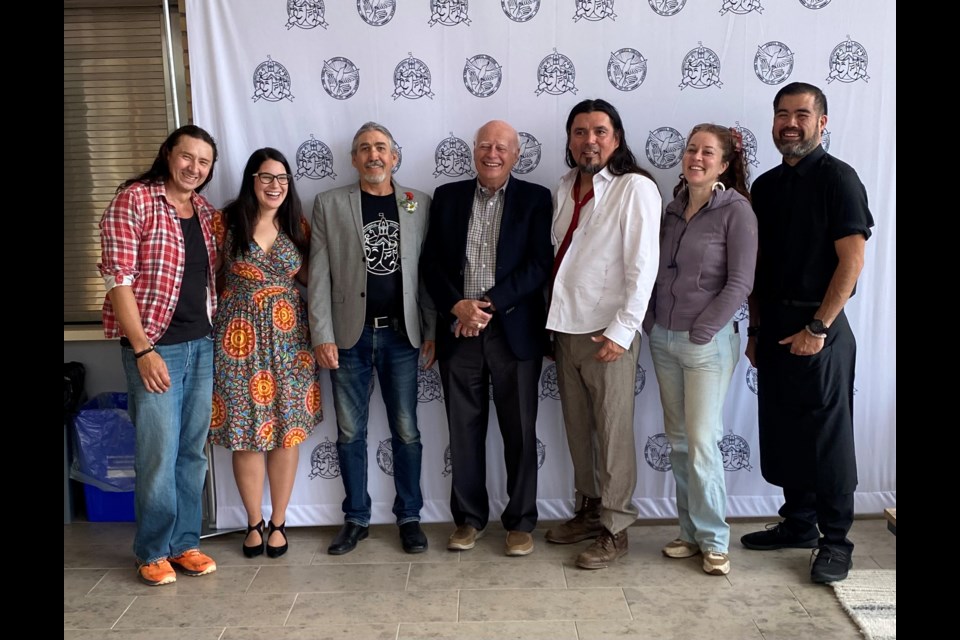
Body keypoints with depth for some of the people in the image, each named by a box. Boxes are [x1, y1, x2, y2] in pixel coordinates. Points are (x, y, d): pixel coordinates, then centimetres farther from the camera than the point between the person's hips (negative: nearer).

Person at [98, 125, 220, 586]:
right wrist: (143, 350, -15)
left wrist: (214, 333, 8)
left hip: (202, 345, 6)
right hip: (154, 346, -6)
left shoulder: (205, 211, 11)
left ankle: (184, 542, 25)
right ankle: (153, 551, 17)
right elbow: (118, 279, -11)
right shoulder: (133, 200, -7)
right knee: (158, 454, 0)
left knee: (192, 452, 11)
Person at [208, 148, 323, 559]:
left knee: (288, 430, 4)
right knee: (246, 433, 4)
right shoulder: (227, 222, -1)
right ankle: (254, 522, 21)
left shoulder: (298, 227, 6)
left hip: (288, 336, 2)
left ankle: (278, 522, 20)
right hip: (239, 337, -2)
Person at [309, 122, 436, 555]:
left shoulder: (419, 204, 6)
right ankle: (356, 519, 23)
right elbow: (319, 275, -1)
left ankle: (409, 517, 21)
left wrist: (432, 330, -3)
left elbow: (428, 271, 3)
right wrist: (322, 336, -7)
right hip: (350, 336, 0)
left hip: (401, 335, 0)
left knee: (406, 432, 6)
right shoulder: (329, 205, 4)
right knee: (350, 433, 8)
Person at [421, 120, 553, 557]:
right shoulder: (448, 196, 9)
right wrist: (457, 306, -11)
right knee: (464, 430, 9)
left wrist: (489, 305, -14)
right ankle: (469, 518, 24)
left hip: (514, 332, -2)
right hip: (458, 331, 2)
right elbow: (431, 261, 5)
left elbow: (539, 263, -7)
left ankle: (521, 521, 20)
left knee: (520, 431, 5)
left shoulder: (535, 198, 2)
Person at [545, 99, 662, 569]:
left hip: (608, 333, -6)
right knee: (577, 427, 15)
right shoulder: (566, 187, 11)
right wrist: (552, 319, 13)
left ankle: (614, 529, 15)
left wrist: (621, 331, -17)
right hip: (565, 327, 7)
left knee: (613, 432, 2)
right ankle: (588, 510, 31)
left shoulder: (635, 188, -9)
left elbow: (643, 266, -14)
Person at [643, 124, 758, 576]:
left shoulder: (736, 210, -8)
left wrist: (701, 332, -13)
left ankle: (714, 541, 11)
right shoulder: (673, 208, 9)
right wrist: (651, 323, 4)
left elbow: (740, 283, -12)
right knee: (678, 441, 10)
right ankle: (690, 532, 23)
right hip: (663, 339, 6)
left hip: (708, 341, -6)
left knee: (702, 442, -5)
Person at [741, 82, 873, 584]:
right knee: (782, 430, 12)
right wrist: (756, 329, 10)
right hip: (775, 326, 6)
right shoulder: (765, 186, 12)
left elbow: (852, 259, -14)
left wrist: (817, 328, -16)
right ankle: (798, 524, 27)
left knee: (828, 435, 1)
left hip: (819, 327, -6)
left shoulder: (837, 178, -7)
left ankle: (836, 541, 13)